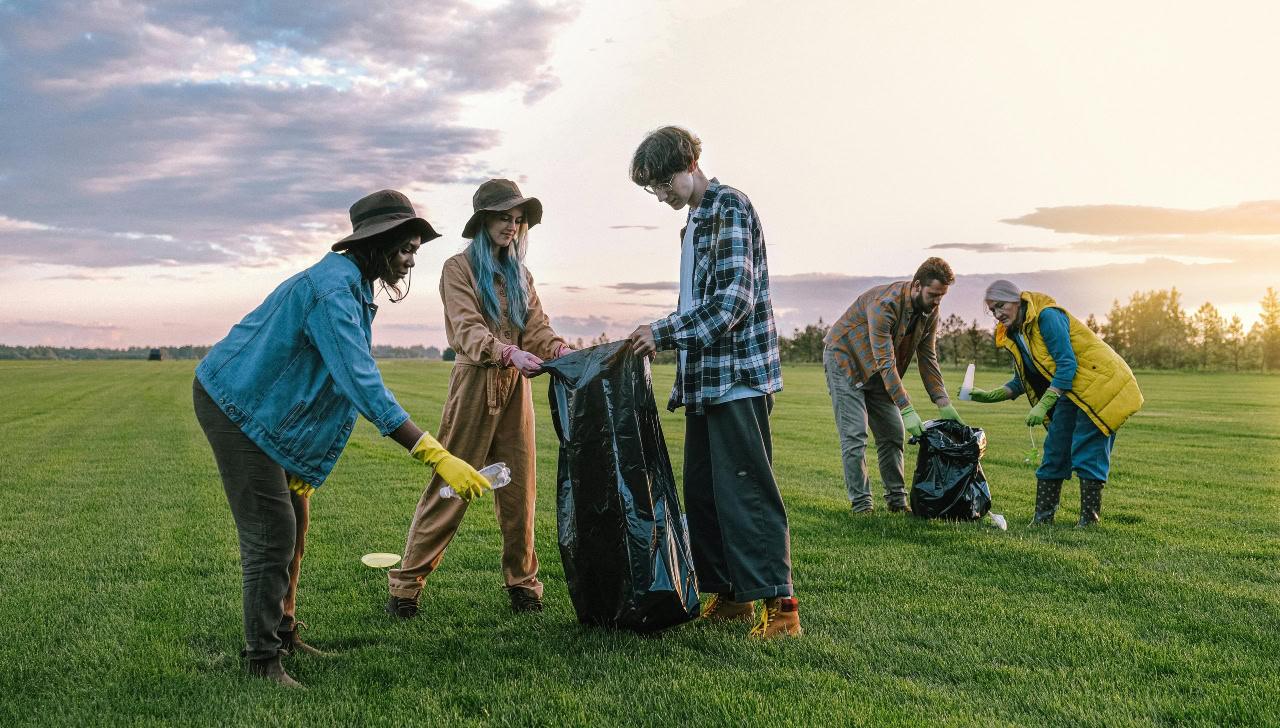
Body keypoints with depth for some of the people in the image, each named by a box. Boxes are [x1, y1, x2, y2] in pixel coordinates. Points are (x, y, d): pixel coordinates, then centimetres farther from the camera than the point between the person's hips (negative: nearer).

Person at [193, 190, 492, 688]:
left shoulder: (351, 284, 8)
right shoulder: (334, 288, -25)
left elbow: (351, 380, 11)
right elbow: (364, 386, -35)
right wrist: (438, 457, -39)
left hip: (262, 405, 10)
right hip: (235, 404, -10)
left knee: (293, 522, 13)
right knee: (272, 531, -10)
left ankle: (283, 634, 25)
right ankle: (262, 661, -1)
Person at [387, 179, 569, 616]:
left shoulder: (519, 274, 16)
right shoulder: (459, 268, -1)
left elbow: (537, 328, 6)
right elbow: (467, 330, -15)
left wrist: (564, 353, -15)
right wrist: (510, 353, -32)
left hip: (515, 386, 5)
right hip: (475, 383, -5)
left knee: (520, 489, 6)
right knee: (450, 487, -4)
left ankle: (522, 581, 16)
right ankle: (406, 584, 5)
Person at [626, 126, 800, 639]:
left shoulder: (730, 208, -9)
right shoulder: (695, 222, 20)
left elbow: (733, 298, -19)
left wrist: (664, 332, -16)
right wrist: (682, 382, 18)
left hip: (738, 377, -10)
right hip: (704, 381, 10)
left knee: (745, 489, -10)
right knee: (702, 490, 10)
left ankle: (779, 603, -5)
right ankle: (729, 595, 18)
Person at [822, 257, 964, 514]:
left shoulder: (930, 312, -9)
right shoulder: (885, 303, -34)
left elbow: (928, 359, -3)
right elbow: (886, 362, -36)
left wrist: (943, 404, -12)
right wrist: (907, 410, -40)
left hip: (878, 370, 7)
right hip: (845, 359, -7)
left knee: (893, 434, 4)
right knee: (854, 434, -13)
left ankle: (897, 500, 13)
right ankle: (860, 505, -8)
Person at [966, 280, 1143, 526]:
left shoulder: (1047, 317, -20)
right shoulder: (1013, 335, 7)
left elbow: (1067, 364, -24)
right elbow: (1022, 381, 13)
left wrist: (1043, 406, -28)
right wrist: (990, 396, 0)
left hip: (1099, 384, -9)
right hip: (1070, 392, 9)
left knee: (1087, 451, -9)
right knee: (1054, 449, 5)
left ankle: (1090, 518, -1)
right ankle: (1043, 515, 9)